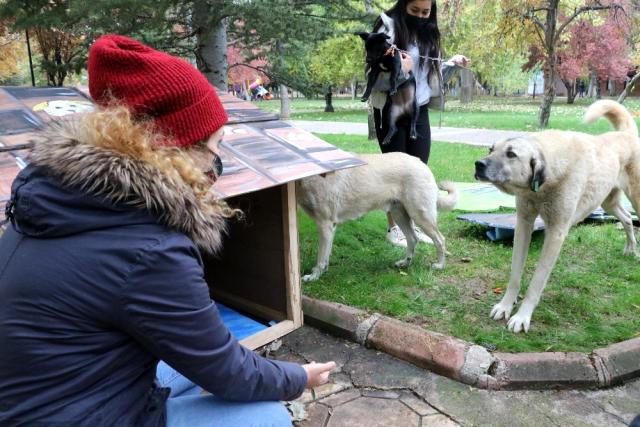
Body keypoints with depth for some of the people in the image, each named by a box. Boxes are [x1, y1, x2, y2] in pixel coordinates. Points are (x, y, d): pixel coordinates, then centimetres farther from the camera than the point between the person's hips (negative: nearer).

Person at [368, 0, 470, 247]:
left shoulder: (428, 34, 11)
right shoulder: (388, 27, -7)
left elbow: (434, 76, 18)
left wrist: (453, 64, 1)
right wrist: (398, 69, -30)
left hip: (419, 111, 5)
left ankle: (415, 223, 21)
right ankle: (393, 227, 14)